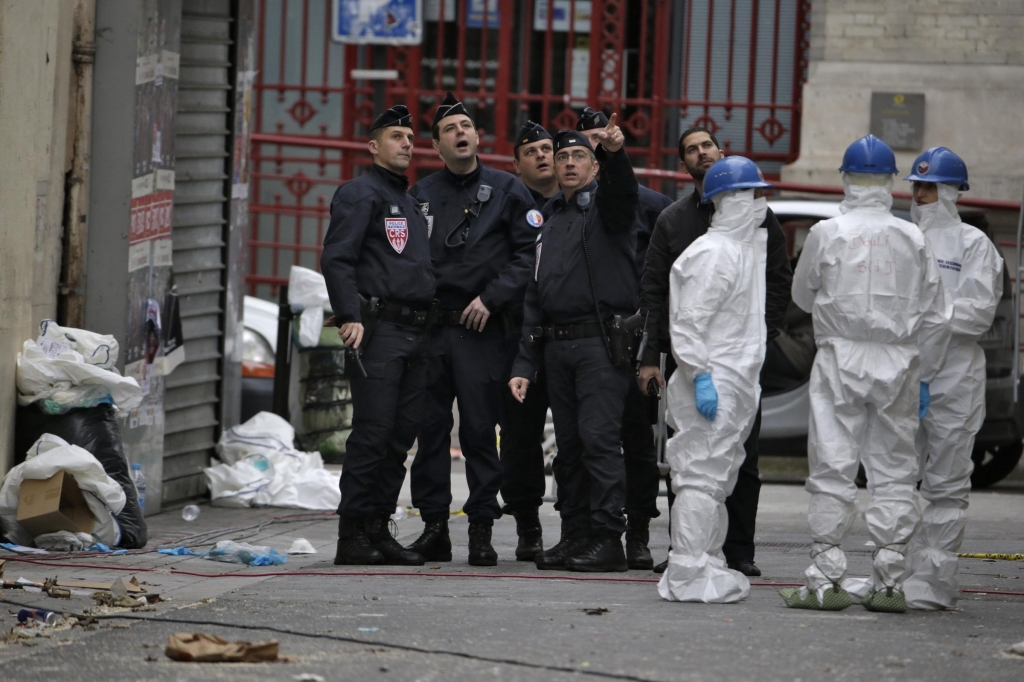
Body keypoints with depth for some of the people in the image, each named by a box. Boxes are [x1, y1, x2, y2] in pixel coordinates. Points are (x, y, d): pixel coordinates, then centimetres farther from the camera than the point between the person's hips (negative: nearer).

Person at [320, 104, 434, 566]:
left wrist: (428, 325, 18)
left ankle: (377, 530, 11)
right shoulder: (360, 193, -1)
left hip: (415, 333, 8)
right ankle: (352, 536, -10)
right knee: (373, 434, -11)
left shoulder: (412, 201, 24)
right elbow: (337, 258, -11)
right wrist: (349, 316, -22)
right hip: (378, 329, -8)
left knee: (401, 437, 6)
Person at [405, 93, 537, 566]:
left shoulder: (506, 191, 6)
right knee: (430, 429, 3)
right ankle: (433, 525, 9)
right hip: (428, 327, 3)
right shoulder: (420, 195, 13)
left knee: (479, 430, -4)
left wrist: (493, 297, -9)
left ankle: (481, 529, 0)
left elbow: (528, 255, 1)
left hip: (480, 329, -3)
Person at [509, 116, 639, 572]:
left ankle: (608, 538, -14)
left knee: (599, 437, -13)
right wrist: (524, 364, 15)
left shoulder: (606, 205, 4)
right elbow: (534, 299, 22)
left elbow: (620, 189, -24)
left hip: (602, 344, -7)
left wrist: (615, 153, -47)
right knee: (569, 445, 8)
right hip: (558, 346, 7)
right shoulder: (550, 221, 22)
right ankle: (575, 535, 12)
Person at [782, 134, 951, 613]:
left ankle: (827, 579, -3)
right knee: (895, 473, 6)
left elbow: (803, 297, 9)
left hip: (840, 362, -2)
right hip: (898, 364, 2)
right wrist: (924, 375, 13)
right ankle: (890, 581, 4)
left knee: (832, 470, 0)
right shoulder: (913, 240, 1)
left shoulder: (827, 234, -5)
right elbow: (936, 317, 4)